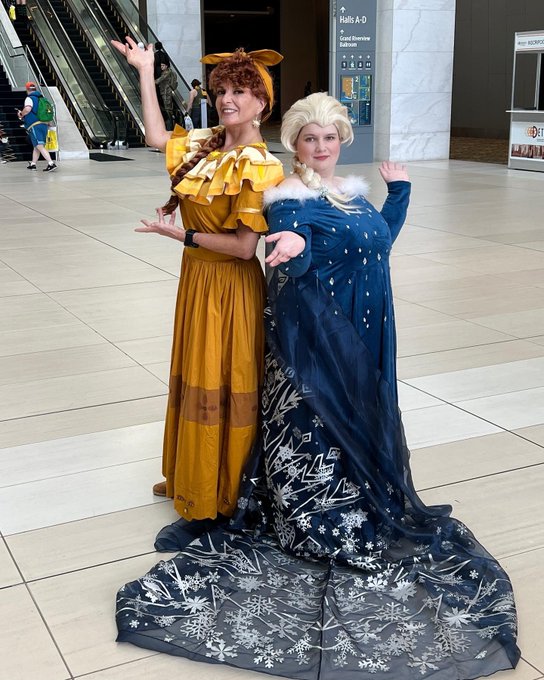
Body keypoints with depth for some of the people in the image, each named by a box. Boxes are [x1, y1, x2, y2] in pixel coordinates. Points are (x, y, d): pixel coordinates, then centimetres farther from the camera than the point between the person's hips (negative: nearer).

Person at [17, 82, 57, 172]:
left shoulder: (29, 98, -7)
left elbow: (27, 109, -26)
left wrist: (21, 114, -6)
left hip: (35, 125, -8)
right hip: (44, 124, 8)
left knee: (40, 146, -12)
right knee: (36, 146, 18)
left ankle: (51, 164, -24)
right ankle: (33, 164, 28)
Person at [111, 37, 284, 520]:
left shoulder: (261, 167, -19)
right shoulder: (205, 145, 3)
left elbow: (244, 246, -22)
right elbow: (157, 137, 15)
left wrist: (184, 235, -16)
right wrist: (146, 72, 15)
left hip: (232, 287, -8)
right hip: (196, 279, 8)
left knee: (225, 386, 5)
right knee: (195, 378, 19)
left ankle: (223, 493, 22)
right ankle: (190, 477, 37)